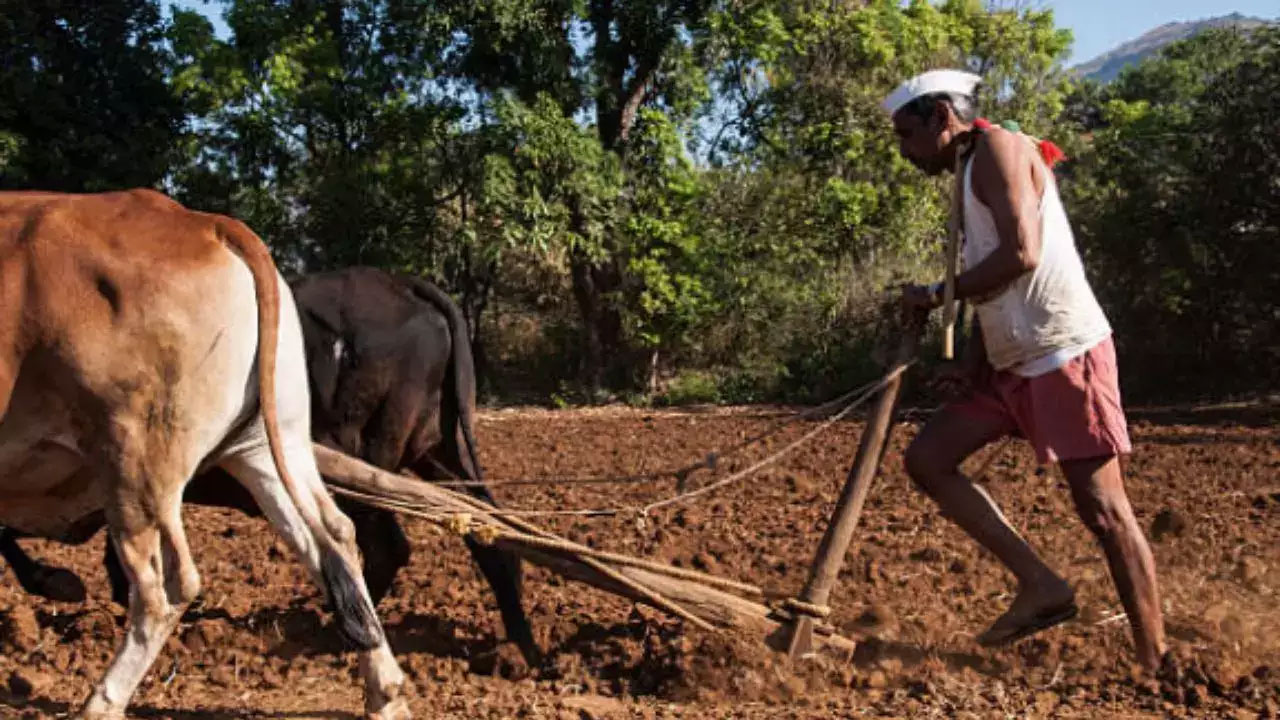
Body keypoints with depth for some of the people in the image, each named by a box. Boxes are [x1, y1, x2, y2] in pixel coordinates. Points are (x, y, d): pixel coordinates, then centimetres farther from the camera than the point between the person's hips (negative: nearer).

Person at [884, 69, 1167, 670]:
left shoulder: (998, 148, -9)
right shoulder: (969, 175, 19)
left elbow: (1021, 255, -21)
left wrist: (936, 295, -10)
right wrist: (974, 351, 6)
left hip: (1067, 355, -10)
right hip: (1014, 365, 10)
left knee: (1102, 509, -5)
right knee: (926, 459, 5)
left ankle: (1156, 666, 5)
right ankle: (1041, 585, 6)